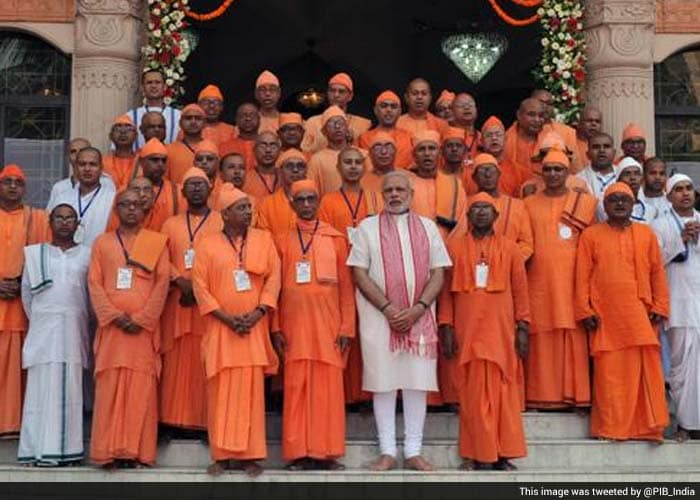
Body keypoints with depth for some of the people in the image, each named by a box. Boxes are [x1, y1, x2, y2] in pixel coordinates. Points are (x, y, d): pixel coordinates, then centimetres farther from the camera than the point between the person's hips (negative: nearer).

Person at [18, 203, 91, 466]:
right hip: (43, 329, 0)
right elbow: (26, 293, 12)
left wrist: (82, 322, 7)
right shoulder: (34, 253, 10)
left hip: (74, 329, 0)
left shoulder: (87, 254, 9)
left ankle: (68, 448, 0)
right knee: (42, 388, -4)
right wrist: (37, 321, 13)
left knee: (70, 389, -2)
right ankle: (41, 449, -4)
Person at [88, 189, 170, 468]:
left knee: (141, 389, -5)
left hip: (145, 327, -1)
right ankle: (109, 451, 0)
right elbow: (94, 283, 5)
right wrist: (116, 316, -10)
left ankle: (138, 451, -3)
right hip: (111, 326, 1)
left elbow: (163, 282, 1)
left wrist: (141, 318, -10)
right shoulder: (102, 242, 14)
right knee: (110, 388, -2)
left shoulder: (157, 241, 9)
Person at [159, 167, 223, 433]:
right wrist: (181, 281, -12)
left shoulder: (222, 222, 8)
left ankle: (208, 418, 0)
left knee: (208, 364, -4)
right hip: (178, 303, 2)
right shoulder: (171, 225, 17)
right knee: (178, 362, 0)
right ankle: (178, 418, 4)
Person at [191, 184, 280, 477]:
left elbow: (273, 278, 2)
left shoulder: (264, 240, 8)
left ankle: (251, 455, 5)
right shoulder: (207, 245, 5)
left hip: (254, 327, 1)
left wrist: (257, 313, -10)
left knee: (251, 390, 0)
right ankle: (222, 455, 6)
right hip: (220, 328, -1)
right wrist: (226, 317, -11)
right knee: (221, 391, 0)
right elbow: (200, 286, -2)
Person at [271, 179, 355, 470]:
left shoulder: (335, 239, 7)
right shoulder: (282, 241, 9)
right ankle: (299, 453, 5)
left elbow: (346, 286, 5)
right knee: (296, 388, 0)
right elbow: (275, 287, 7)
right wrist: (275, 328, -1)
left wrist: (347, 327, -2)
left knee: (328, 387, 0)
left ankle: (327, 452, 7)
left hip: (328, 324, 0)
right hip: (294, 326, 1)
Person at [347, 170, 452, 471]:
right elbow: (359, 274, -2)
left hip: (419, 317, 2)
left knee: (417, 382, 2)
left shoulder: (427, 227, 10)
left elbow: (438, 273, 4)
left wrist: (417, 309, -9)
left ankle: (413, 451, 10)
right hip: (379, 317, -1)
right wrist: (388, 308, -12)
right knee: (384, 382, 1)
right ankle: (387, 452, 9)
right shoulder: (367, 227, 5)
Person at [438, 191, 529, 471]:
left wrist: (522, 328, 1)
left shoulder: (509, 249, 9)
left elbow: (520, 290, 8)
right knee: (472, 393, 1)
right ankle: (475, 454, 5)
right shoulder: (454, 247, 7)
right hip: (466, 330, -1)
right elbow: (446, 290, 5)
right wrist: (446, 327, -3)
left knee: (502, 391, 1)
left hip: (500, 330, 1)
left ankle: (502, 454, 8)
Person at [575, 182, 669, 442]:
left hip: (640, 316, 2)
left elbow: (657, 272, 11)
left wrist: (659, 307, 4)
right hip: (605, 317, -2)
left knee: (645, 371, 0)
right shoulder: (591, 235, 6)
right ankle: (610, 428, 5)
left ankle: (648, 426, 9)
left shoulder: (646, 234, 12)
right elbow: (582, 276, 3)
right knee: (609, 374, -2)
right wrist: (584, 311, -4)